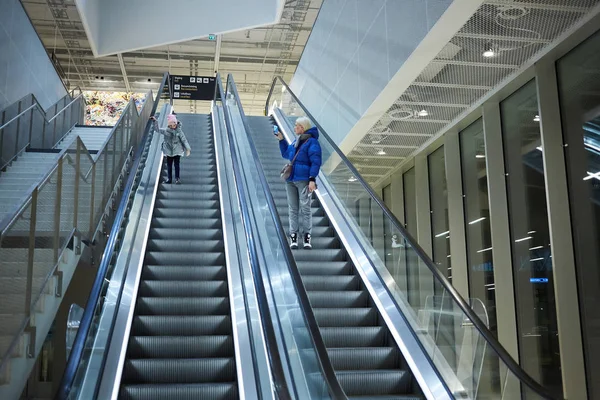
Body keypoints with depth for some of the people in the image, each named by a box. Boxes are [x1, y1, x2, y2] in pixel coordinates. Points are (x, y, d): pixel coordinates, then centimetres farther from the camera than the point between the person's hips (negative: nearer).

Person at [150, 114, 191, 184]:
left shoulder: (179, 131, -7)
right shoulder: (166, 131, -1)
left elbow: (184, 140, -7)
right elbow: (157, 129, 9)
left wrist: (188, 149, -14)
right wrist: (155, 121, -1)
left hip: (177, 151, -3)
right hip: (169, 152, 3)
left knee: (176, 165, 0)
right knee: (169, 165, 8)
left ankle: (177, 178, 9)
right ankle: (169, 179, 18)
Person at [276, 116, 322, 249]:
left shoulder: (312, 142, -8)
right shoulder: (296, 141, 16)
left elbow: (315, 162, -14)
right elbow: (286, 153, 32)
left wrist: (312, 179, -21)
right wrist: (281, 140, 22)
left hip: (304, 181, -8)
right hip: (291, 180, 8)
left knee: (305, 208, -5)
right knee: (293, 209, 6)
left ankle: (307, 236, 0)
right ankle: (293, 236, 9)